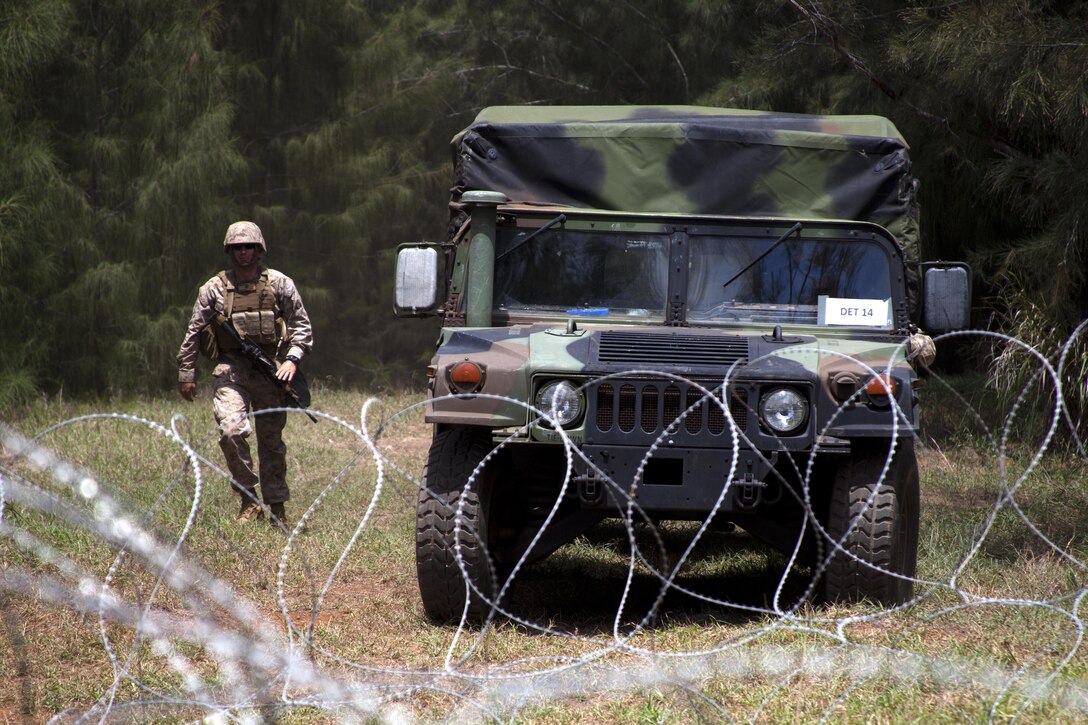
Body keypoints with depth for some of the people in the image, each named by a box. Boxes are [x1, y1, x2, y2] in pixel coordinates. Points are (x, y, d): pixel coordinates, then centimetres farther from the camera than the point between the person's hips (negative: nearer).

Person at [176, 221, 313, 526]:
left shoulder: (279, 284, 5)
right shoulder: (214, 289, 5)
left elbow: (301, 326, 6)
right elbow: (193, 333, 9)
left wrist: (292, 358, -9)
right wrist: (186, 374, 7)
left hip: (269, 370, 1)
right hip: (231, 370, 0)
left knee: (271, 441, 5)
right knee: (231, 431, -20)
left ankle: (277, 507, 16)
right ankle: (249, 500, -8)